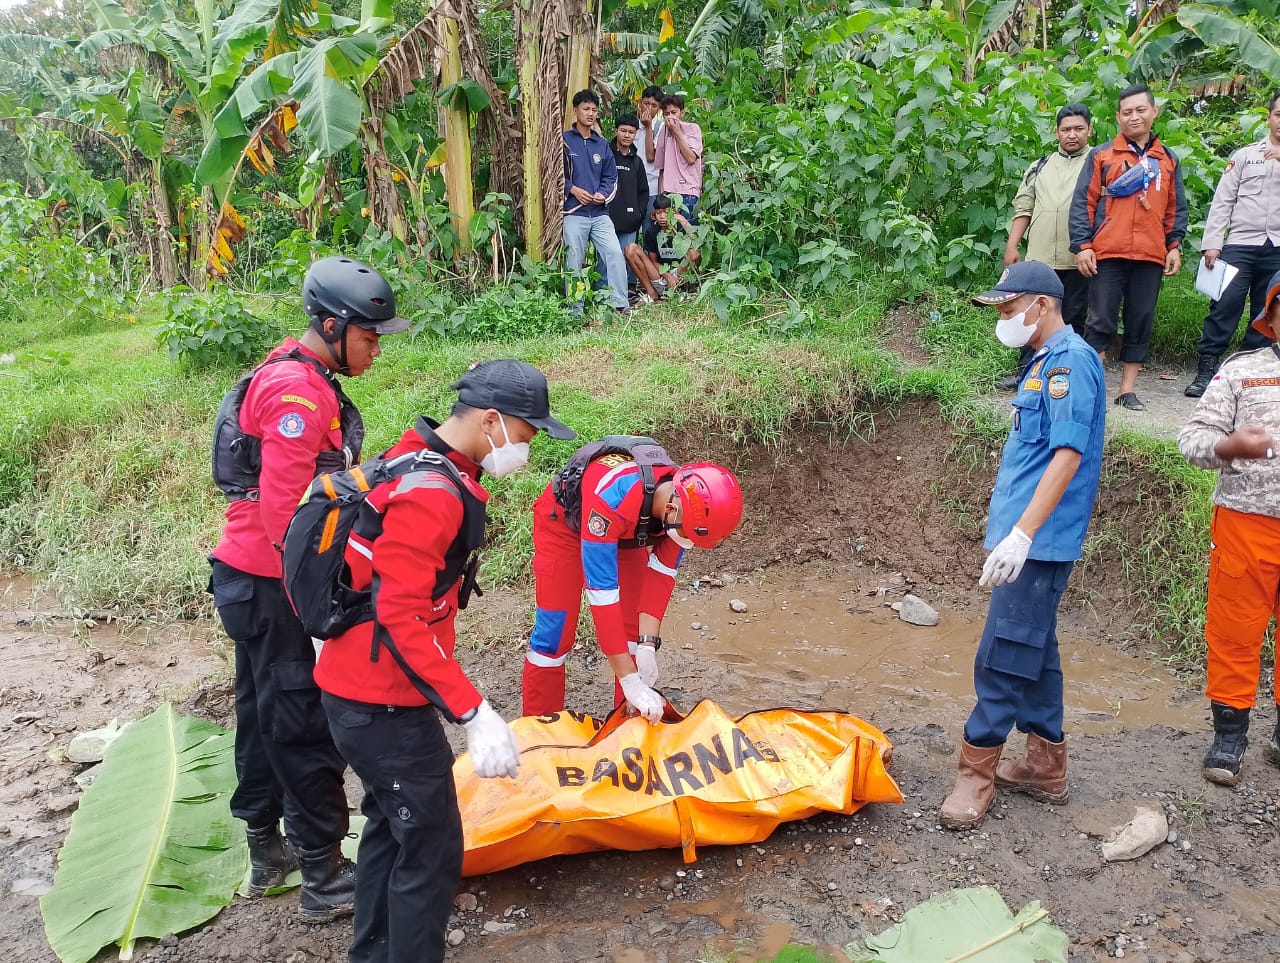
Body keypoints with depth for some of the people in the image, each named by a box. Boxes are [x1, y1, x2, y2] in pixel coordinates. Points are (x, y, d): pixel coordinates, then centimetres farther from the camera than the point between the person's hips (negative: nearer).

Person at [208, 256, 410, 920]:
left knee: (264, 712, 19)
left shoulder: (292, 376, 13)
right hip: (273, 587, -10)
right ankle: (324, 879, 11)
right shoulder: (300, 392, -20)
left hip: (250, 577, 10)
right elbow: (282, 509, -24)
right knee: (304, 724, -1)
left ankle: (265, 852, 34)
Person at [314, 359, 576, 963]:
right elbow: (401, 620, -27)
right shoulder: (431, 493, -24)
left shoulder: (418, 460, 7)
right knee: (432, 849, 0)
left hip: (360, 687, 10)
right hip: (383, 703, -10)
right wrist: (472, 712, -27)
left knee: (392, 825, 23)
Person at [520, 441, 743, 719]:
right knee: (555, 631, -7)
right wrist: (630, 681, -43)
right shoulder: (612, 498, -45)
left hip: (626, 532, 5)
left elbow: (661, 573, -17)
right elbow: (602, 591, -44)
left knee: (636, 627, -1)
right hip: (563, 523, -5)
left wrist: (648, 645, -27)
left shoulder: (689, 501, -26)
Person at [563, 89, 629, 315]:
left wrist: (603, 194, -4)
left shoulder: (602, 145, 15)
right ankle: (575, 310, 7)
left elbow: (610, 177, 16)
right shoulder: (564, 141, 3)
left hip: (600, 213, 3)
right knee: (574, 263, -1)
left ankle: (619, 303, -7)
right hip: (574, 213, -3)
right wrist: (573, 189, -12)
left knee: (615, 253, -11)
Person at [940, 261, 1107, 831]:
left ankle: (977, 768, 4)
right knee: (1034, 651, 15)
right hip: (1030, 538, 10)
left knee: (1003, 655, -5)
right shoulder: (1044, 362, 15)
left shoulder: (1071, 361, -14)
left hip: (1039, 542, -10)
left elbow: (1068, 454, -22)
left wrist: (1022, 533, -27)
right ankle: (1045, 765, 26)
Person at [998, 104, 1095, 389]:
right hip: (1039, 257, 3)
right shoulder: (1040, 167, 16)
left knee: (1073, 319, 4)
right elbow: (1024, 208, 15)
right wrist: (1011, 246, 6)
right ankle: (1025, 371, 13)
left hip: (1078, 259, -3)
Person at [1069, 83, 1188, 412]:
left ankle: (1127, 389, 12)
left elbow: (1176, 209, 16)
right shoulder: (1101, 155, 5)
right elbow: (1083, 203, 0)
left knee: (1141, 322, 5)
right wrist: (1082, 245, -9)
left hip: (1151, 256, 3)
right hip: (1107, 254, -3)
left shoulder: (1168, 160, 15)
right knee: (1101, 321, -3)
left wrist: (1175, 246, 5)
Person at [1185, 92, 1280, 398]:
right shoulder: (1244, 155, 11)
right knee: (1224, 306, -10)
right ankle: (1205, 370, -7)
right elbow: (1222, 202, 6)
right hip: (1240, 244, -1)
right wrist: (1212, 243, -4)